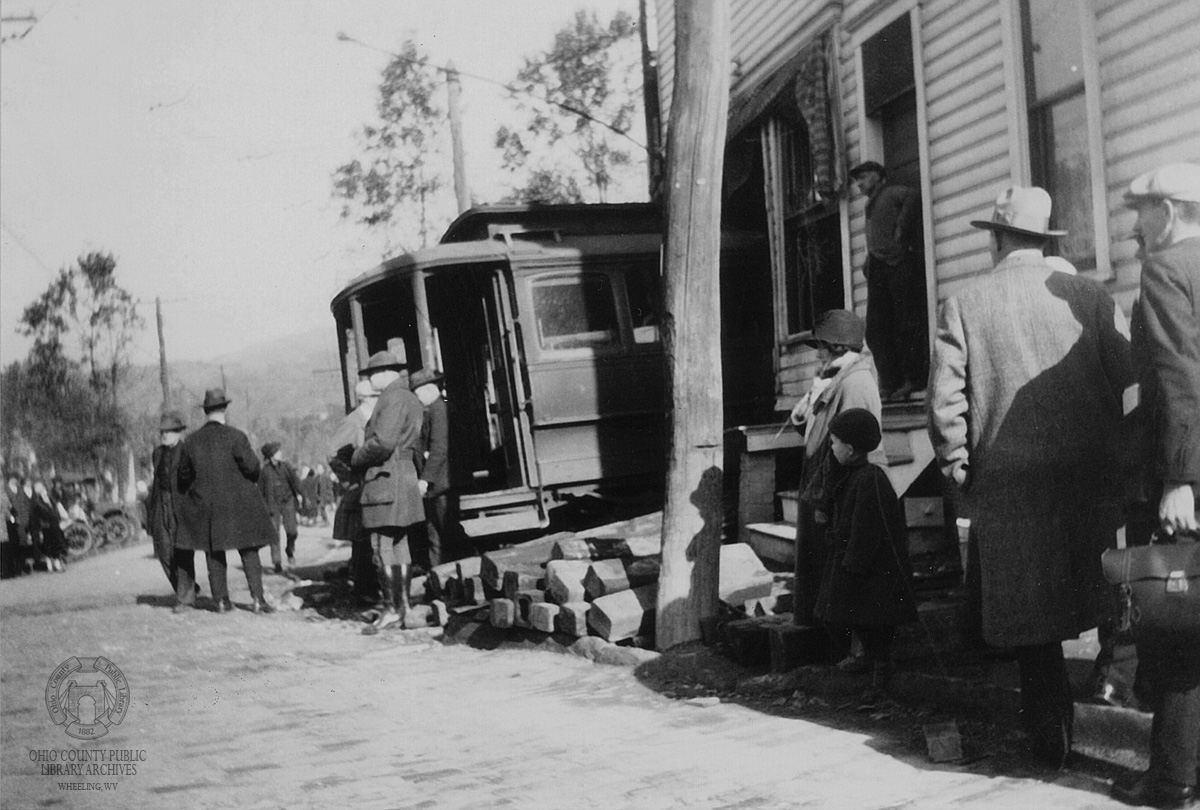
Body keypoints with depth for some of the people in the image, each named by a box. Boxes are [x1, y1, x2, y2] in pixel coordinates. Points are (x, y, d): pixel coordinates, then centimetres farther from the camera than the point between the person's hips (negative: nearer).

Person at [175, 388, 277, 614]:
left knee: (214, 553, 11)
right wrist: (253, 477, 11)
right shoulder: (234, 436, -10)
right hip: (238, 504, -3)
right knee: (249, 550, 2)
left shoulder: (191, 441, 2)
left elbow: (184, 475, 8)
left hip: (204, 505, 3)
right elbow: (252, 466, -11)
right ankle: (257, 598, -4)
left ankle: (222, 600, 10)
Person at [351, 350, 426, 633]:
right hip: (406, 479, 10)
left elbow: (382, 442, -23)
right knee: (401, 545, 11)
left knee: (384, 546, -8)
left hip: (386, 481, -10)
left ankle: (392, 609, -8)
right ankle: (404, 604, 14)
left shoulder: (393, 399, -13)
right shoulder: (410, 399, 18)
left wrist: (357, 458, -7)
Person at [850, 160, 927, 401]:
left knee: (907, 325, -7)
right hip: (878, 270, 9)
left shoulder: (893, 193, 2)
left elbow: (913, 198, -21)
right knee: (876, 330, 1)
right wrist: (868, 262, 11)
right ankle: (892, 386, 0)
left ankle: (915, 382, -7)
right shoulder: (871, 205, 27)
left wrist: (900, 232, -18)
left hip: (899, 263, -9)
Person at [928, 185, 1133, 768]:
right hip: (1092, 475, 1)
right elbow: (1126, 380, -3)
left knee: (1030, 613, 7)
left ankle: (1051, 734, 10)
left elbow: (946, 399, -6)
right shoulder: (1088, 296, 0)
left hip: (1008, 478, -1)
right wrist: (1114, 455, 7)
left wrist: (958, 469, 3)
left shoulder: (963, 305, -3)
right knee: (1091, 582, 16)